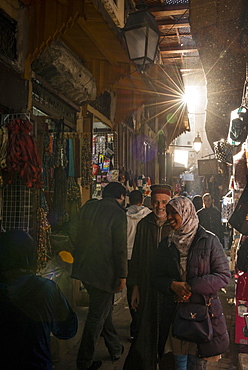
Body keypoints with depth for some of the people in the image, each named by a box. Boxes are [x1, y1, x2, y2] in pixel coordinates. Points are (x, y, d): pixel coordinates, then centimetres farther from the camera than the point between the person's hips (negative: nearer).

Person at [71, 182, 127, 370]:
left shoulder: (87, 207, 4)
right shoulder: (117, 214, -16)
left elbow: (78, 237, 11)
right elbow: (120, 248, -16)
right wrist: (122, 275, -8)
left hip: (84, 269, 8)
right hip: (104, 273, -7)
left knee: (103, 310, 22)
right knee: (97, 316, 7)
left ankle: (115, 349, 38)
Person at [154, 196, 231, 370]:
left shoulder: (209, 240, -5)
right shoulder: (166, 244, 7)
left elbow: (224, 275, -7)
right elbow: (158, 277, 8)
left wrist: (192, 287, -17)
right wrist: (173, 285, -15)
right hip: (174, 311, 3)